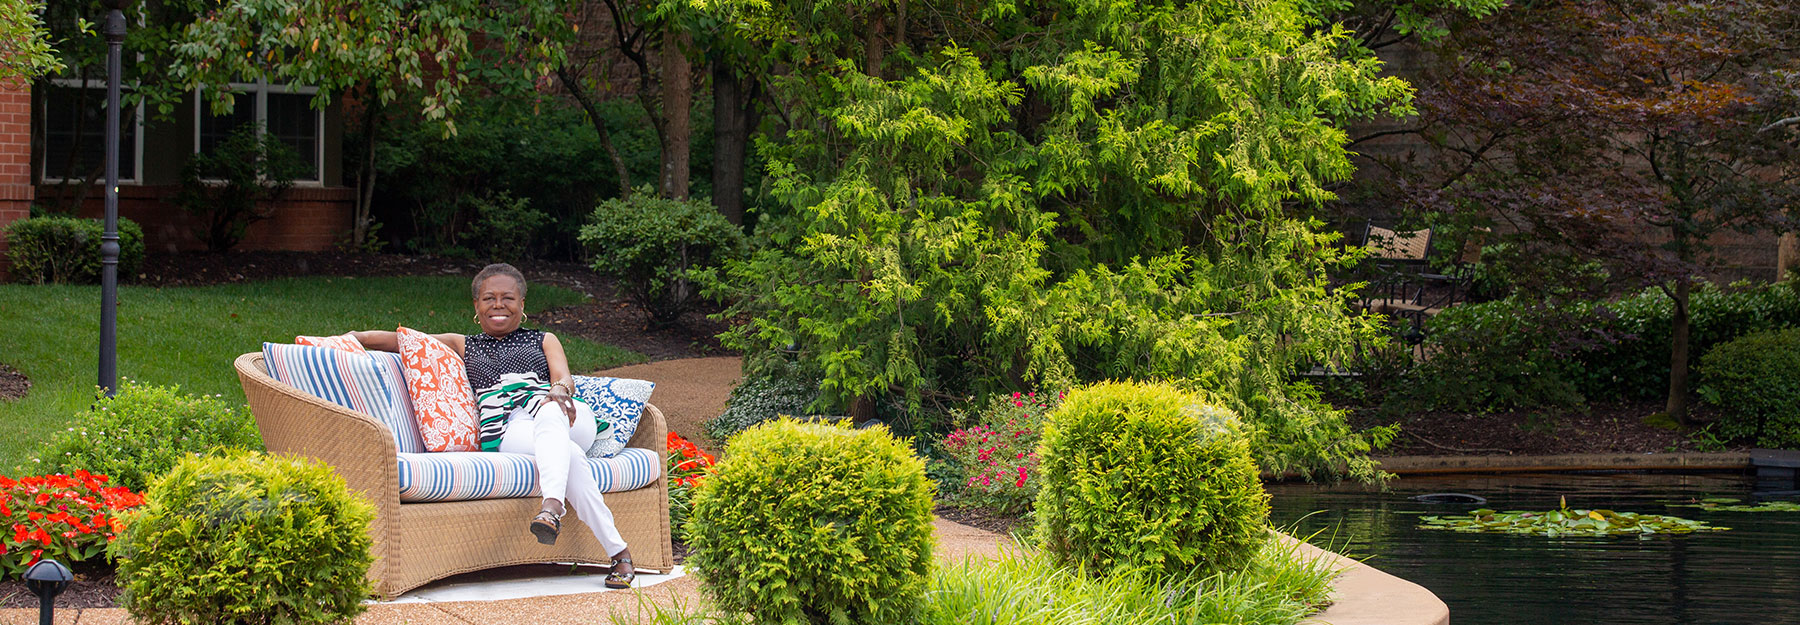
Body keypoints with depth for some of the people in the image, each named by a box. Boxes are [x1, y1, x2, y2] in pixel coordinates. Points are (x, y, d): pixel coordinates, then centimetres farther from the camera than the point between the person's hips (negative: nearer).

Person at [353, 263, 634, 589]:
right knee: (567, 452, -35)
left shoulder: (544, 340, 30)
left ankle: (552, 507, -61)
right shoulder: (463, 347, 32)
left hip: (567, 418, 1)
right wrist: (356, 337, 7)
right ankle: (617, 551, -44)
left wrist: (560, 389, -16)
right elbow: (403, 340, 23)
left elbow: (563, 377, 9)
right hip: (507, 431, -1)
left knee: (549, 416, -40)